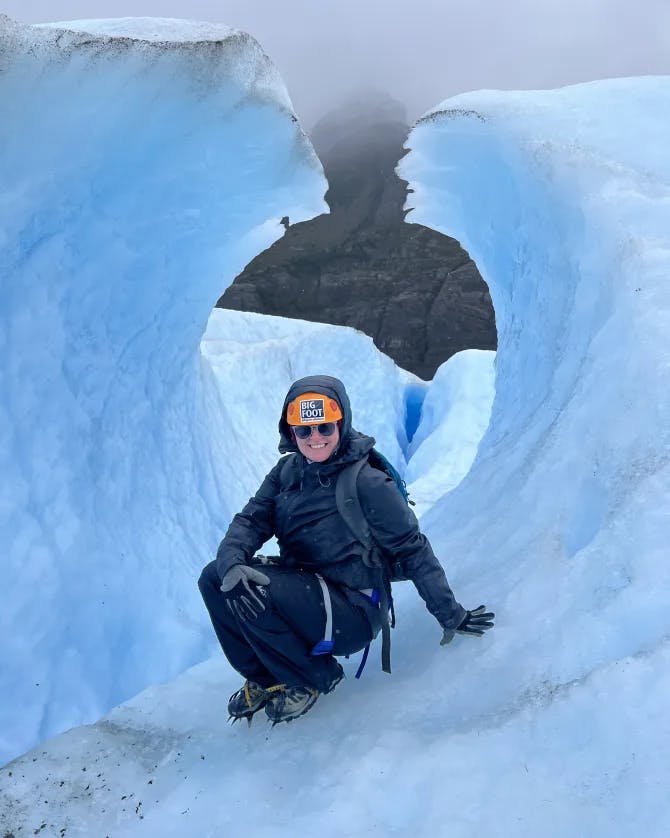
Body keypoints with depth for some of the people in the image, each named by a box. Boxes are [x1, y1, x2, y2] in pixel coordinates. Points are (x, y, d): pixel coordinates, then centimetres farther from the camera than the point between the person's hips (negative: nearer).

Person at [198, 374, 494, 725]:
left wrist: (451, 615, -9)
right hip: (301, 593, 7)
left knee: (248, 593, -25)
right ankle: (264, 679, 10)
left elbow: (413, 550, -11)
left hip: (354, 614, -6)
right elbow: (250, 522, -5)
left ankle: (314, 677, 1)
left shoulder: (367, 482, -16)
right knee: (213, 577, -9)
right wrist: (231, 566, -27)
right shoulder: (286, 472, 2)